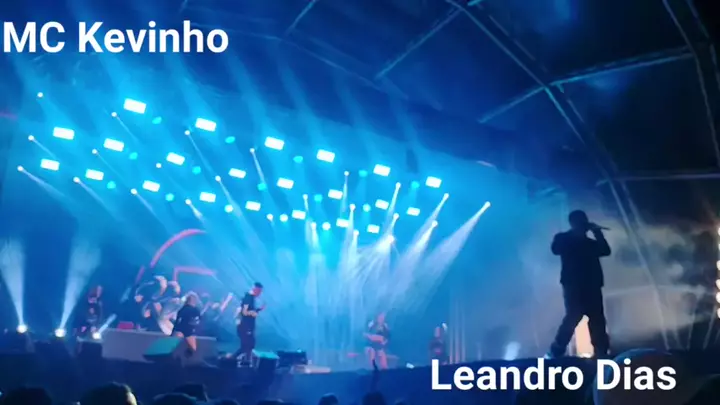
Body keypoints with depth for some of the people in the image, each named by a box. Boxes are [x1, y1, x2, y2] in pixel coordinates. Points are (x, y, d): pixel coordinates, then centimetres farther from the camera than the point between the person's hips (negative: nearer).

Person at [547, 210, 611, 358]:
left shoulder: (590, 242, 25)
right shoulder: (563, 238, 10)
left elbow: (605, 250, 12)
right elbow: (556, 249, -11)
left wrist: (598, 233, 6)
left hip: (592, 285, 6)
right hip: (574, 285, -6)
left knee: (597, 319, 0)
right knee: (573, 317, -14)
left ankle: (601, 353, 4)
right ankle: (555, 353, -10)